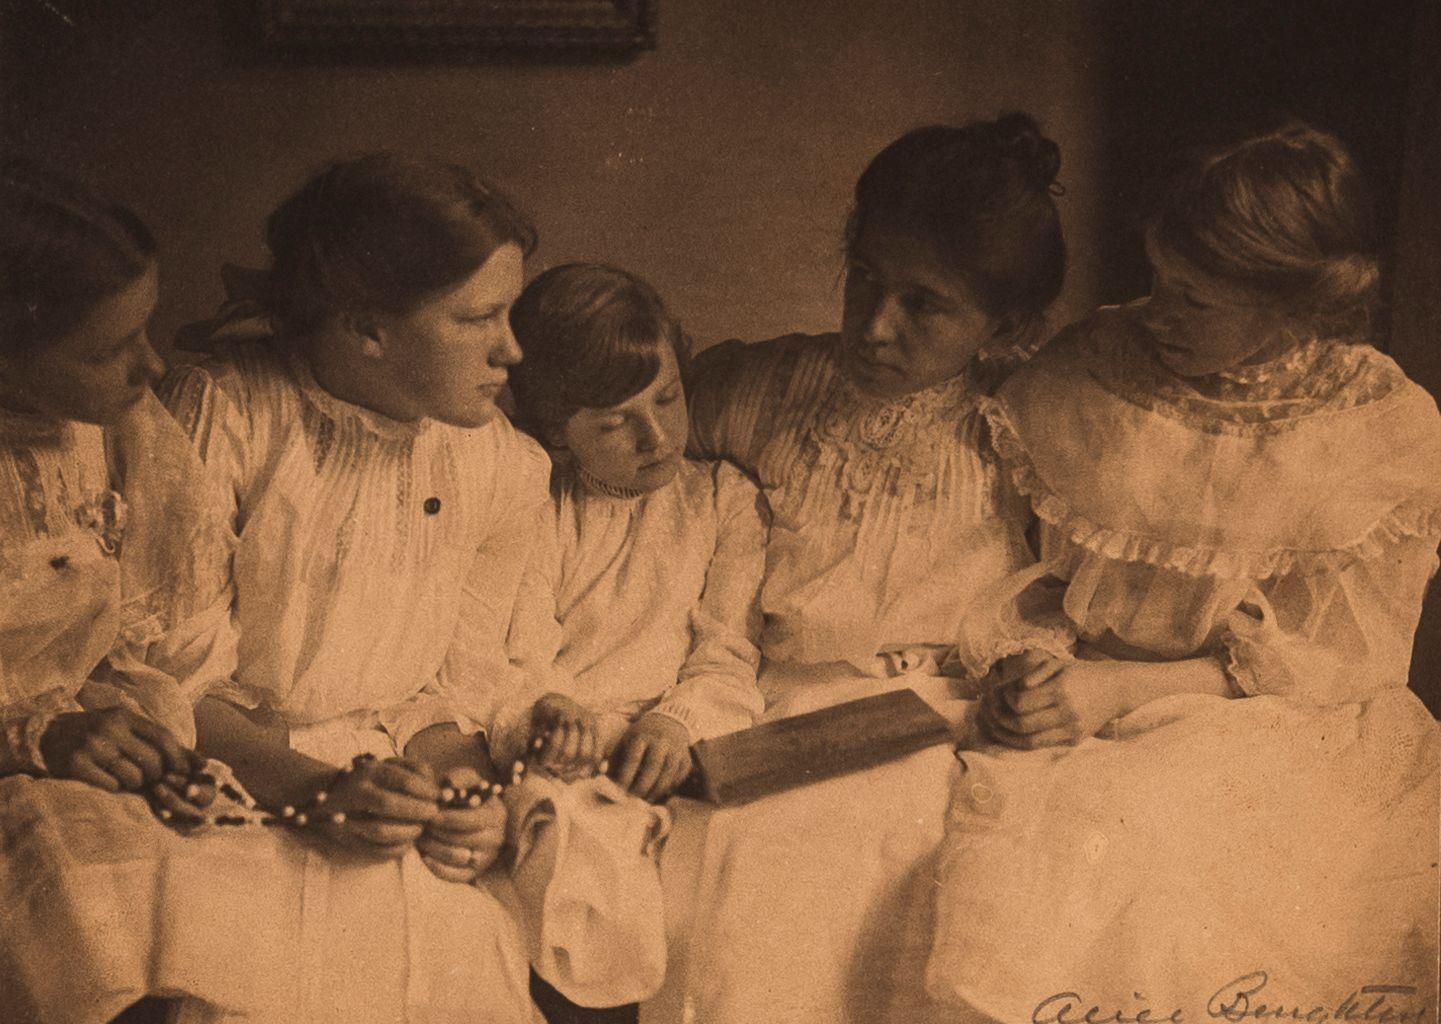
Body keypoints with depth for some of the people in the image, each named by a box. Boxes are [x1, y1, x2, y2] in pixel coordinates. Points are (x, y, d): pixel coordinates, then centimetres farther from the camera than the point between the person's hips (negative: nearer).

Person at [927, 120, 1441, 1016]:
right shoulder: (1087, 373, 0)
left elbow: (1331, 659, -5)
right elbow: (1019, 562, 9)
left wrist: (1120, 690, -15)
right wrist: (1011, 662, -14)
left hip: (1281, 735, 0)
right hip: (1078, 715, 1)